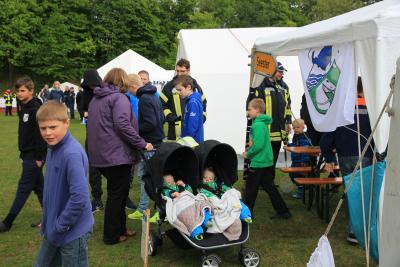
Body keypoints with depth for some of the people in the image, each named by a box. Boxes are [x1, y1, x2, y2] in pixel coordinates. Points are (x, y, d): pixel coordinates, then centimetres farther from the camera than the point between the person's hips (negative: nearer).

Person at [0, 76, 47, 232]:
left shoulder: (36, 109, -17)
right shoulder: (24, 108, 10)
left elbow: (41, 135, -20)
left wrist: (39, 157, -20)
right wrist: (23, 153, 16)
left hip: (34, 156, -9)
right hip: (28, 155, 9)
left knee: (24, 187, -1)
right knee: (38, 186, 13)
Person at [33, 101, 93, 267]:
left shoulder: (72, 154, -26)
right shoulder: (53, 149, 2)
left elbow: (79, 197, -29)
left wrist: (61, 226, -18)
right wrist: (49, 222, 11)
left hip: (72, 232, -8)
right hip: (53, 230, 8)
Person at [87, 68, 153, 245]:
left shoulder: (96, 99, 15)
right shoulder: (119, 98, -12)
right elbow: (123, 125, -24)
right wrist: (142, 144, -19)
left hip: (101, 154, 9)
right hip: (117, 154, -9)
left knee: (116, 192, 19)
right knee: (117, 195, 3)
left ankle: (120, 228, 28)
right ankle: (112, 235, 11)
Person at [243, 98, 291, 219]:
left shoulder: (258, 125, -20)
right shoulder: (262, 123, 10)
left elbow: (258, 145, -26)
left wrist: (248, 154, -12)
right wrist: (249, 151, 8)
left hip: (258, 164, -9)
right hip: (267, 162, 9)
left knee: (250, 188, 4)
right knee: (270, 188, 14)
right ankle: (283, 212, 19)